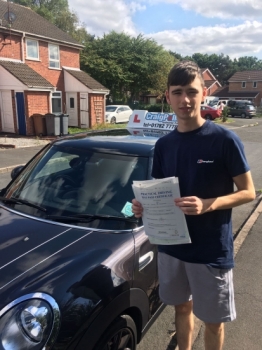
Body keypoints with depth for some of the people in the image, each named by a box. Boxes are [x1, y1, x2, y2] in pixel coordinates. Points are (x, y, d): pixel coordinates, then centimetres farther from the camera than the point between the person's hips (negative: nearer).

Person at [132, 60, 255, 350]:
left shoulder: (224, 140, -14)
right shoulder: (163, 144, 2)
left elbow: (248, 192, -10)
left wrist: (208, 204, -26)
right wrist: (144, 206, -11)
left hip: (212, 250, -4)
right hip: (171, 245, 5)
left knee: (212, 319, 15)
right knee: (182, 306, 23)